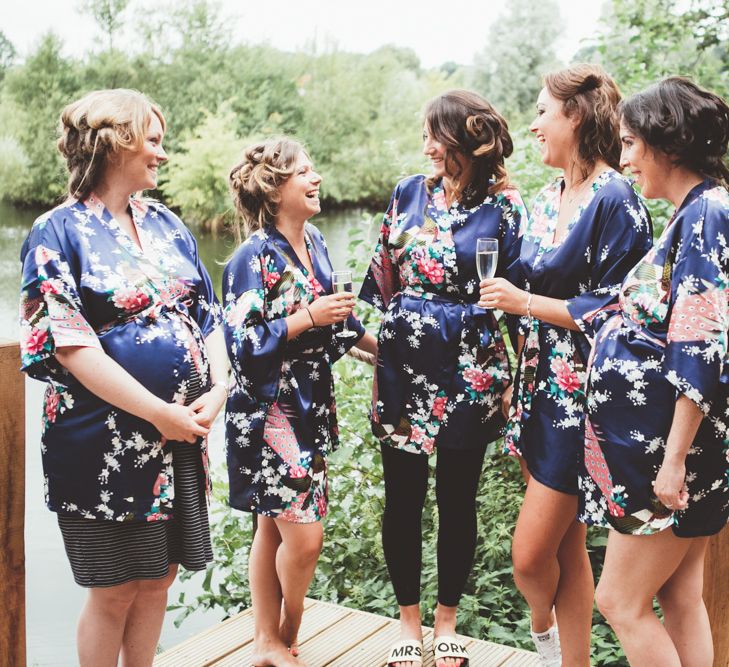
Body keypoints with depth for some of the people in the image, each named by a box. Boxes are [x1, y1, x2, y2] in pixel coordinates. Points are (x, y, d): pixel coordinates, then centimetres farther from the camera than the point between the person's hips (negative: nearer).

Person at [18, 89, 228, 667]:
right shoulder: (58, 233, -8)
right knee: (113, 592, 6)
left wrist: (218, 388, -6)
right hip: (105, 441, -6)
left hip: (181, 433, 6)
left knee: (159, 578, 14)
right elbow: (70, 346, -17)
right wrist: (160, 413, -19)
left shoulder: (167, 224, 11)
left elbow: (208, 315, 11)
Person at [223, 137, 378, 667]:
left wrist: (386, 346, 16)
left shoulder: (314, 242, 8)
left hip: (311, 408, 7)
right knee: (303, 535, -6)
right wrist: (308, 317, -22)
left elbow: (335, 318, 19)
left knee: (276, 528, 15)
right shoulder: (255, 257, -15)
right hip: (269, 413, -7)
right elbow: (243, 344, -19)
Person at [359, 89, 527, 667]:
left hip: (469, 370, -2)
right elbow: (380, 277, 11)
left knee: (458, 499, 10)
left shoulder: (504, 207, -4)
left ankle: (446, 620, 29)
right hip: (403, 364, 3)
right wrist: (368, 335, 9)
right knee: (402, 497, 8)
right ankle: (409, 619, 27)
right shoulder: (409, 193, 5)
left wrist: (514, 379, -4)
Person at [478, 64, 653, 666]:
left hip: (582, 396, -8)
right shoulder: (546, 202, 11)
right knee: (566, 546, 15)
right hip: (540, 386, 8)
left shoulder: (615, 200, -13)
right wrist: (517, 380, 15)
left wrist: (523, 303, -15)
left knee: (530, 553, -3)